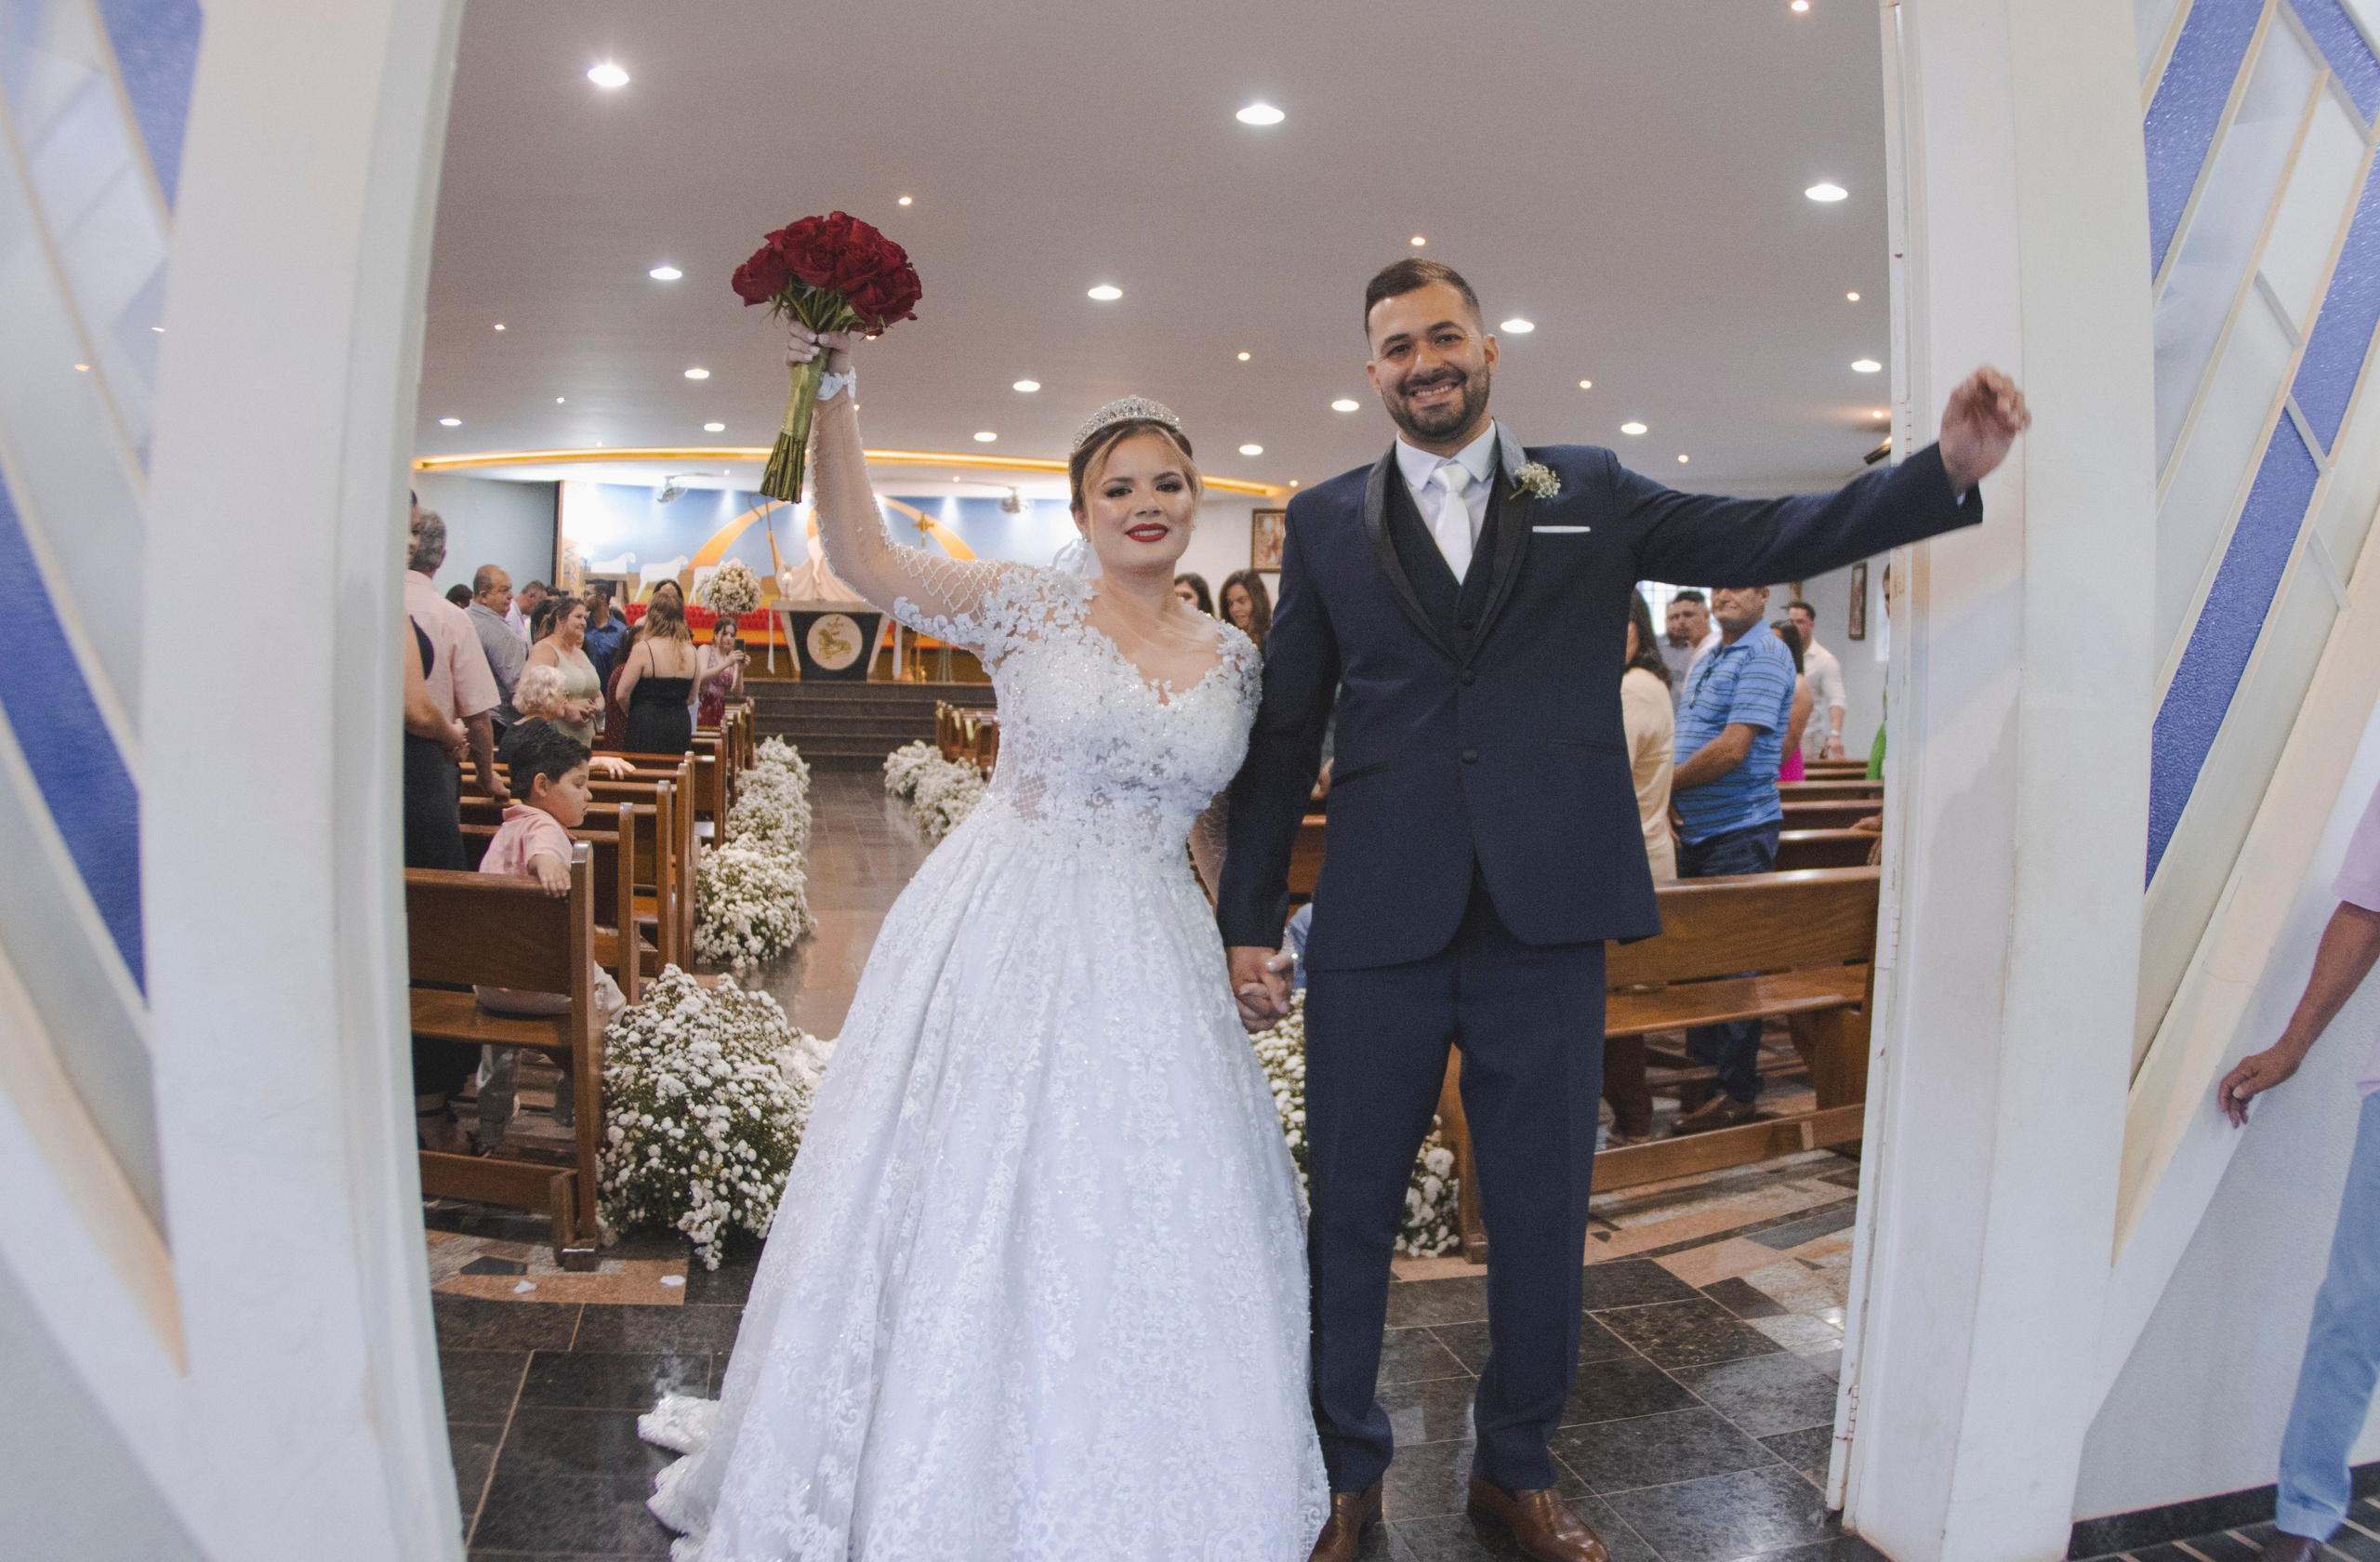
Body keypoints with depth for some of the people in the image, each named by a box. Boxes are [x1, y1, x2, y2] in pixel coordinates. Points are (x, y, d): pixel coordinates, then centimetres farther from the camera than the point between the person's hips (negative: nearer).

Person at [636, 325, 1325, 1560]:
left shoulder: (1234, 656, 8)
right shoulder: (1030, 605, -4)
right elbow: (862, 558, -14)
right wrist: (833, 395, -21)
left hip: (1153, 960, 4)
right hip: (1003, 943, -3)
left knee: (1147, 1230, 9)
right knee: (972, 1205, 7)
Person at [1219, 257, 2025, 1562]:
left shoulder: (1589, 493, 10)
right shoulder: (1325, 521, 8)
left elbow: (1761, 538, 3)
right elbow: (1283, 735, 6)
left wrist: (1947, 470, -11)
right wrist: (1248, 920, 4)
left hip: (1544, 921, 1)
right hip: (1375, 926, 0)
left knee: (1542, 1219, 12)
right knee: (1348, 1211, 10)